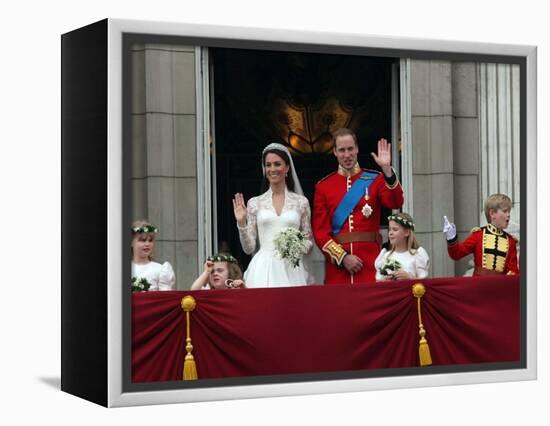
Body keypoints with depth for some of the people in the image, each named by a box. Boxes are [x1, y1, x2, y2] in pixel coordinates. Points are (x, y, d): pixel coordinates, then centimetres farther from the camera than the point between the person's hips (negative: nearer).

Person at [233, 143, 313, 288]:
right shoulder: (255, 203, 8)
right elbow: (248, 248, 8)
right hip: (262, 270, 0)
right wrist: (241, 223, -5)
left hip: (291, 269, 0)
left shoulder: (301, 202, 8)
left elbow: (308, 242, 12)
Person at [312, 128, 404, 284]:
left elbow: (396, 203, -12)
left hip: (370, 263, 0)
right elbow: (320, 231, 2)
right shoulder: (323, 186, 6)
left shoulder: (374, 179, 6)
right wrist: (343, 257, -9)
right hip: (336, 264, 0)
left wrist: (387, 169, -22)